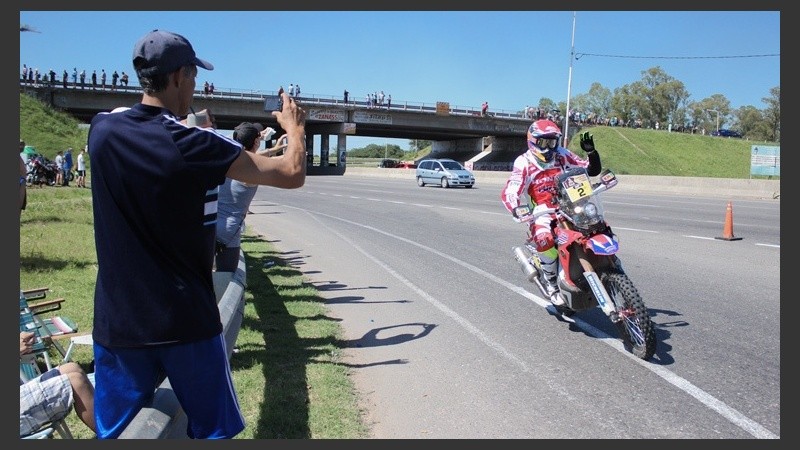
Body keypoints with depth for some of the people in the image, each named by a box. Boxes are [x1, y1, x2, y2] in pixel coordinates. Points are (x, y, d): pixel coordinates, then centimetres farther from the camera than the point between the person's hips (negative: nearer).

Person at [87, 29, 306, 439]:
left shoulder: (101, 129, -1)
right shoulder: (196, 145, -15)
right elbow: (292, 174, -9)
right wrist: (295, 127, 9)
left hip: (115, 321, 5)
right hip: (184, 322, -4)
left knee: (110, 431, 19)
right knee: (212, 432, 13)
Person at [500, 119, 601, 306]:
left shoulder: (562, 155, 8)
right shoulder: (524, 163, -4)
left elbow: (592, 170, 11)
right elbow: (508, 192, -16)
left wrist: (591, 151, -9)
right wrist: (516, 209, -38)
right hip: (541, 212, -4)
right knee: (545, 240, -35)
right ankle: (552, 284, -13)